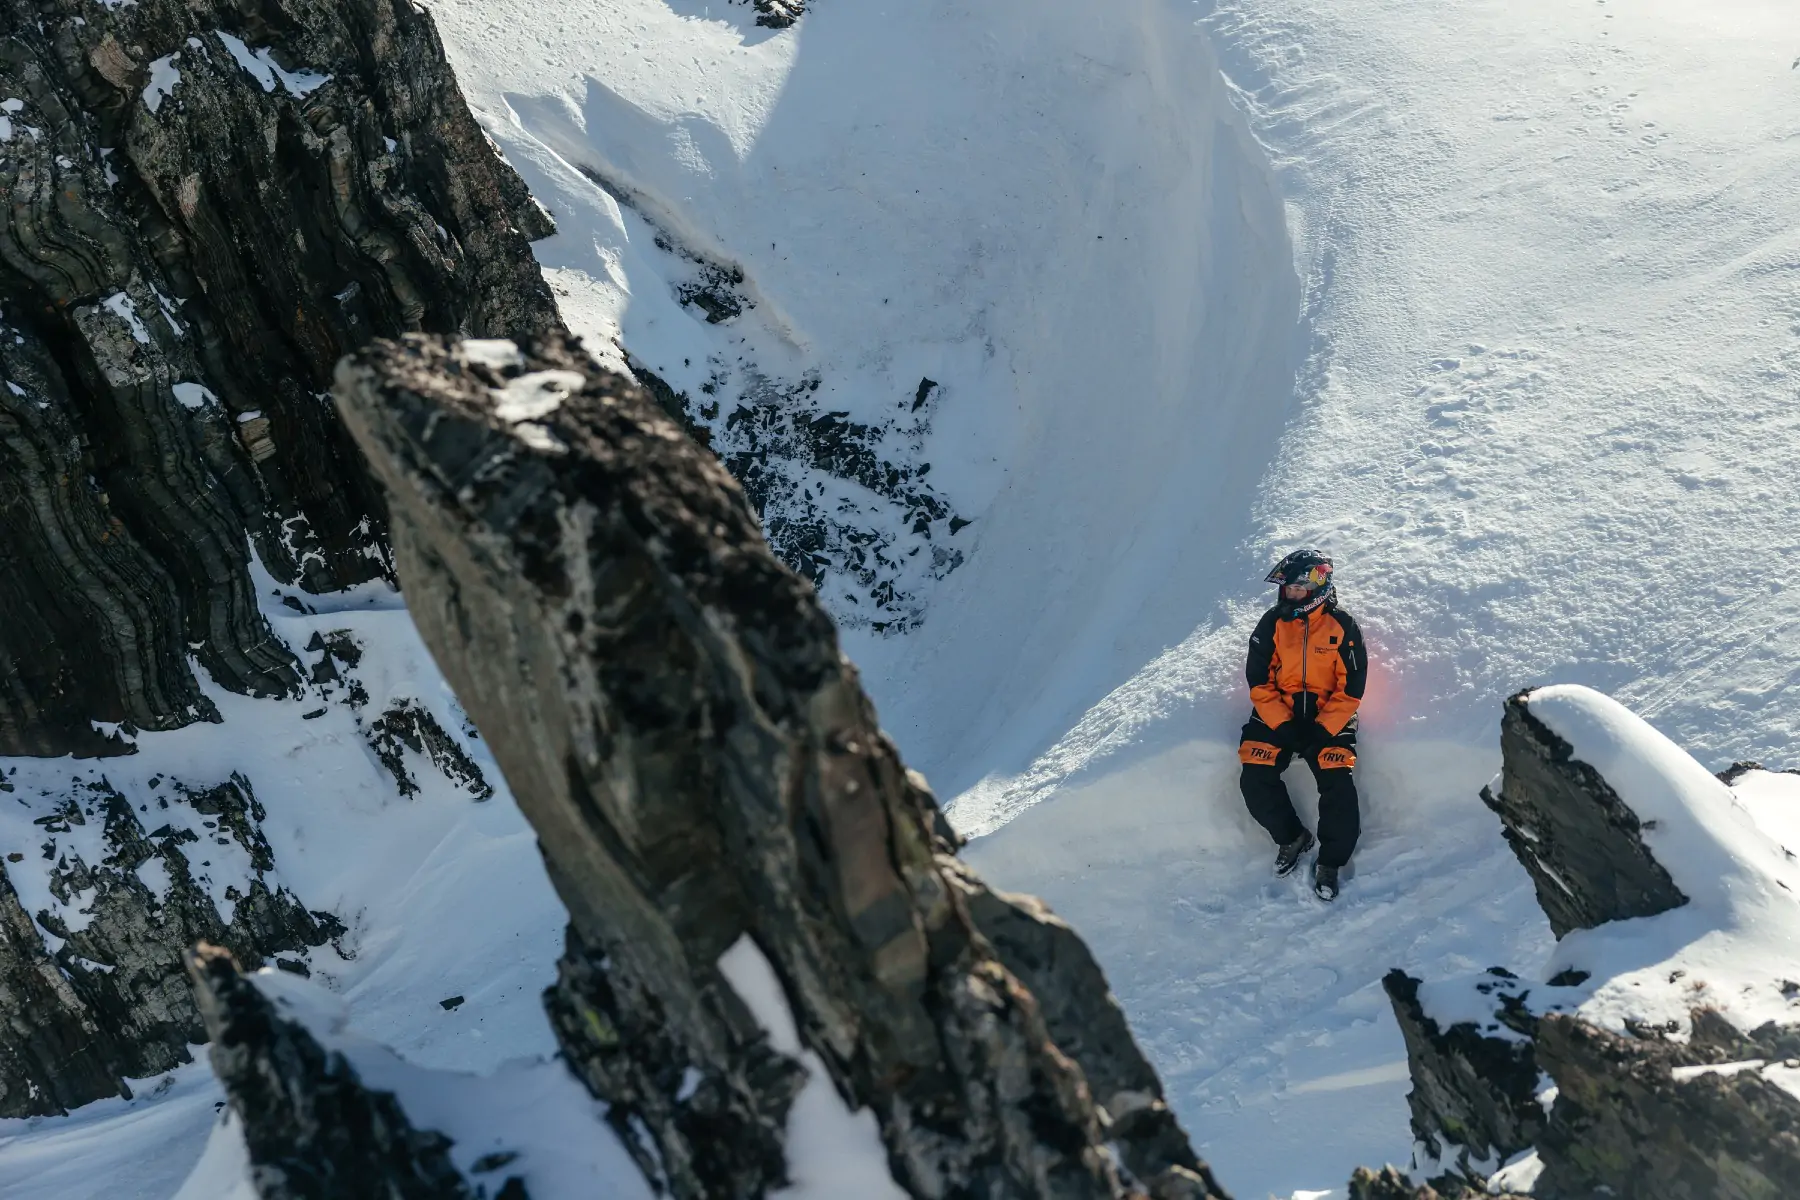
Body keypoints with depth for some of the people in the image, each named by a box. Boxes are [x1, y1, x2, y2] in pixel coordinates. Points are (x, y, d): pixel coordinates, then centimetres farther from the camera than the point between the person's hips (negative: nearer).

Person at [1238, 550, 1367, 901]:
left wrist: (1321, 731, -17)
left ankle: (1330, 862, 0)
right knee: (1255, 781, -16)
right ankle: (1291, 837, 10)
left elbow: (1350, 689, -6)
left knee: (1338, 786, -20)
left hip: (1328, 717, -2)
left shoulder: (1342, 628, -7)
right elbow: (1259, 682, -1)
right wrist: (1282, 726, -13)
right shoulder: (1272, 624, -3)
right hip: (1278, 714, 2)